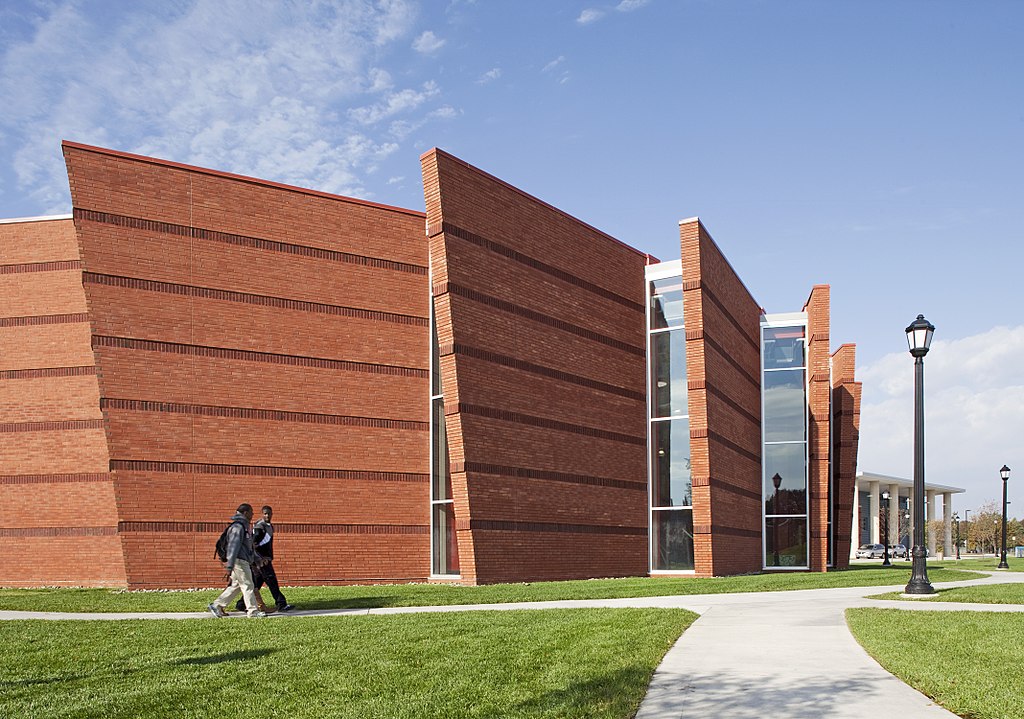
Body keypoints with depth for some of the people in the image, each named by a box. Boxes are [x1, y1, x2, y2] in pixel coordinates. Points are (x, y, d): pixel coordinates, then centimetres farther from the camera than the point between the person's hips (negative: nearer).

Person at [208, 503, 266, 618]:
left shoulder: (244, 526, 18)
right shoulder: (238, 526, -15)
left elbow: (249, 547, 27)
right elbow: (233, 546, -21)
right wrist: (229, 567, -25)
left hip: (243, 561, 10)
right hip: (239, 561, -10)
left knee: (235, 586, 13)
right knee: (247, 585, -4)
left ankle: (216, 605, 16)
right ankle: (253, 611, 1)